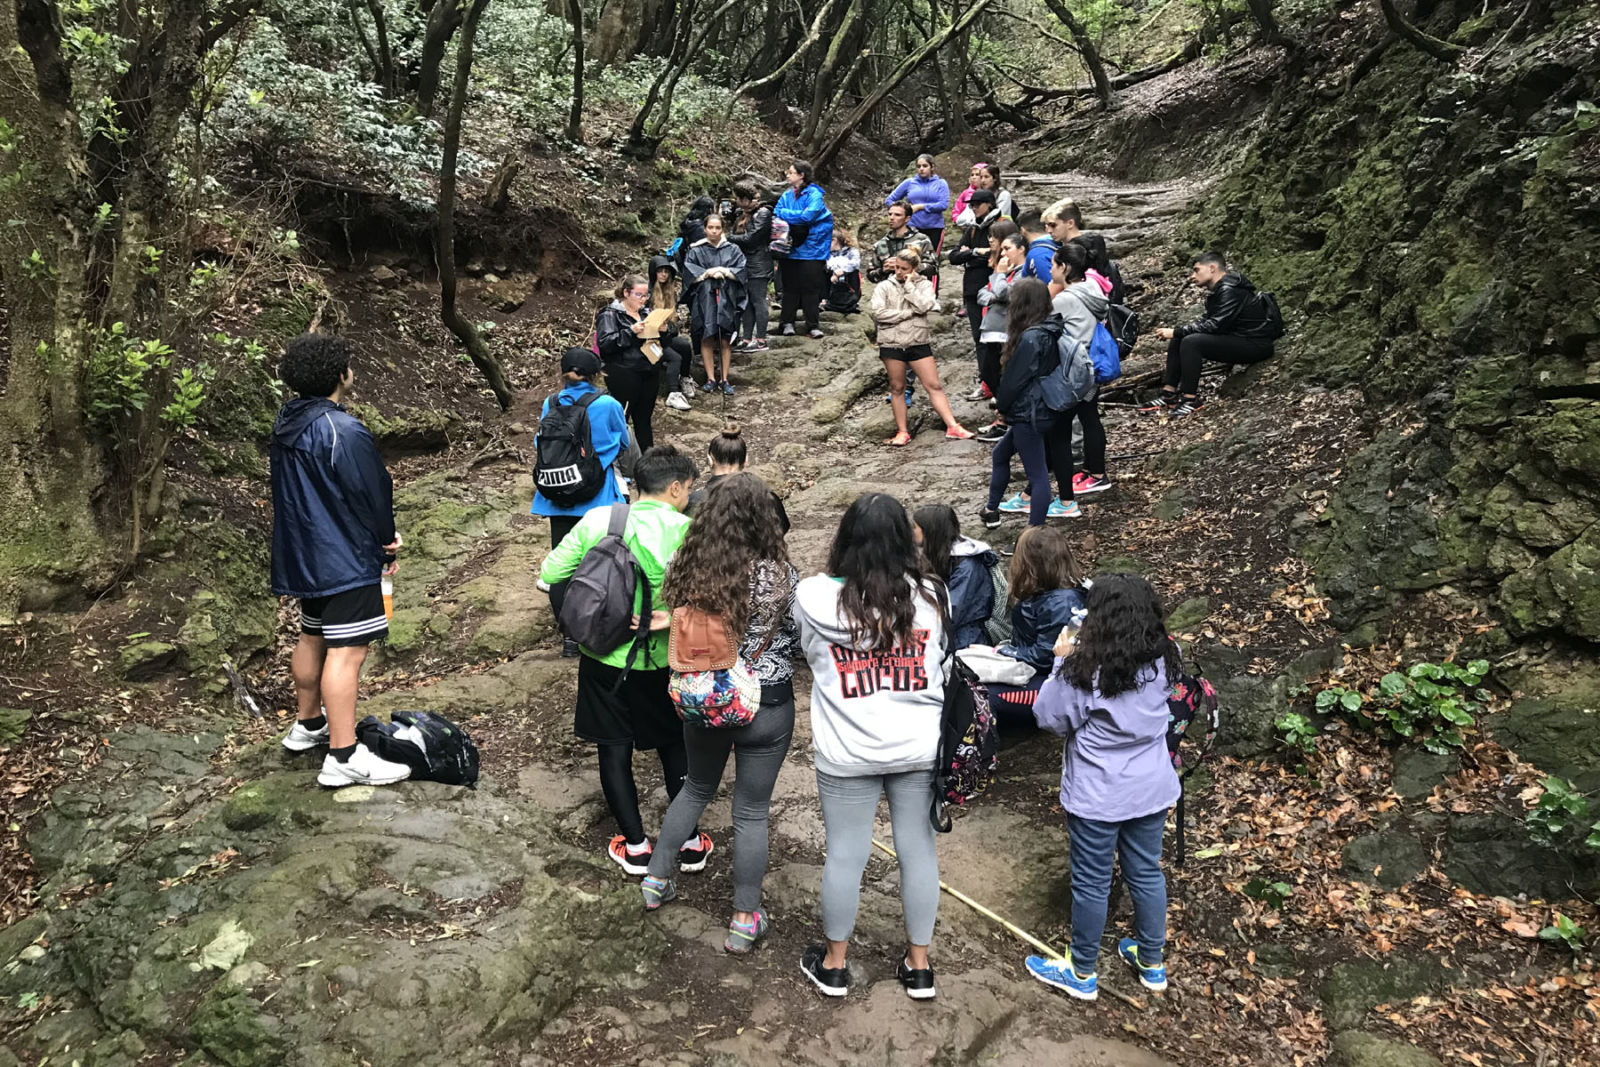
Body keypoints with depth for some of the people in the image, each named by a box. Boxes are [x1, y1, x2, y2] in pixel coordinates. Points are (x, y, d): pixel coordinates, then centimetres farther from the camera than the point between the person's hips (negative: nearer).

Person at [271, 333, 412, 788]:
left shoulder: (287, 424, 9)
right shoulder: (342, 431, -21)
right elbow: (373, 495, -17)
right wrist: (387, 543, 2)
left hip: (303, 556, 10)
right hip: (345, 559, -10)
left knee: (312, 637, 22)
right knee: (346, 651, -8)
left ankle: (308, 724, 37)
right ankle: (343, 757, -7)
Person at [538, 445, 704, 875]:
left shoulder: (596, 521, -9)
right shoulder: (686, 532, -17)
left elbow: (549, 574, -4)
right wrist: (673, 618, -13)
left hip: (604, 659, 1)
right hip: (662, 663, -1)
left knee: (614, 751, 17)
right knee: (675, 746, 19)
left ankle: (636, 847, 26)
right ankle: (688, 843, 29)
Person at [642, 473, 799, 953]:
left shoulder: (687, 567, -13)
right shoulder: (780, 576, -22)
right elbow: (800, 642, -8)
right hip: (766, 707, -3)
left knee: (696, 787, 28)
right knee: (751, 811, 12)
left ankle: (657, 879, 40)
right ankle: (745, 921, 24)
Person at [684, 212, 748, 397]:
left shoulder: (732, 249, 7)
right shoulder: (696, 250, 4)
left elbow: (741, 269, -1)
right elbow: (688, 269, -5)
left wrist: (724, 271, -11)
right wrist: (707, 273, -12)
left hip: (727, 300, 1)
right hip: (704, 299, 0)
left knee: (726, 340, 1)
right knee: (707, 339, -1)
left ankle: (724, 379, 7)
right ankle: (711, 378, 5)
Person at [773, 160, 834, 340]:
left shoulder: (814, 194, -8)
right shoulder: (787, 195, 9)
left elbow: (808, 216, -20)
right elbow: (777, 212, 3)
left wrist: (786, 214, -10)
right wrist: (798, 215, -13)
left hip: (811, 249, -4)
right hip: (791, 249, 4)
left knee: (811, 288, 1)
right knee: (790, 287, 9)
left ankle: (812, 326, 7)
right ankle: (786, 322, 17)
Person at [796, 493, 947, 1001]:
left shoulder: (814, 597, -16)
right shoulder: (931, 595, -11)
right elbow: (943, 665, 5)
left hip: (848, 754, -1)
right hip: (921, 749, 2)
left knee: (845, 855, 14)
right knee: (919, 851, 16)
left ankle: (834, 964, 33)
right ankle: (918, 966, 31)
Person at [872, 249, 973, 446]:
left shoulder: (924, 285, 5)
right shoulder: (884, 287, 2)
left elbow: (924, 306, -14)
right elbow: (878, 313, -11)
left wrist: (909, 285, -8)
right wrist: (909, 313, -10)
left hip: (919, 342, 0)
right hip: (892, 343, 0)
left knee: (934, 385, -2)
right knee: (897, 388, 7)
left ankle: (952, 427, -2)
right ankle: (902, 432, 15)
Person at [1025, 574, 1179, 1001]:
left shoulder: (1084, 671, -23)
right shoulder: (1161, 662, -6)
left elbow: (1049, 717, -11)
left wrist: (1063, 662, -6)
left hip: (1097, 797, -5)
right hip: (1151, 789, 5)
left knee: (1091, 883, 10)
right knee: (1147, 873, 21)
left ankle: (1082, 973, 27)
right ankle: (1152, 963, 38)